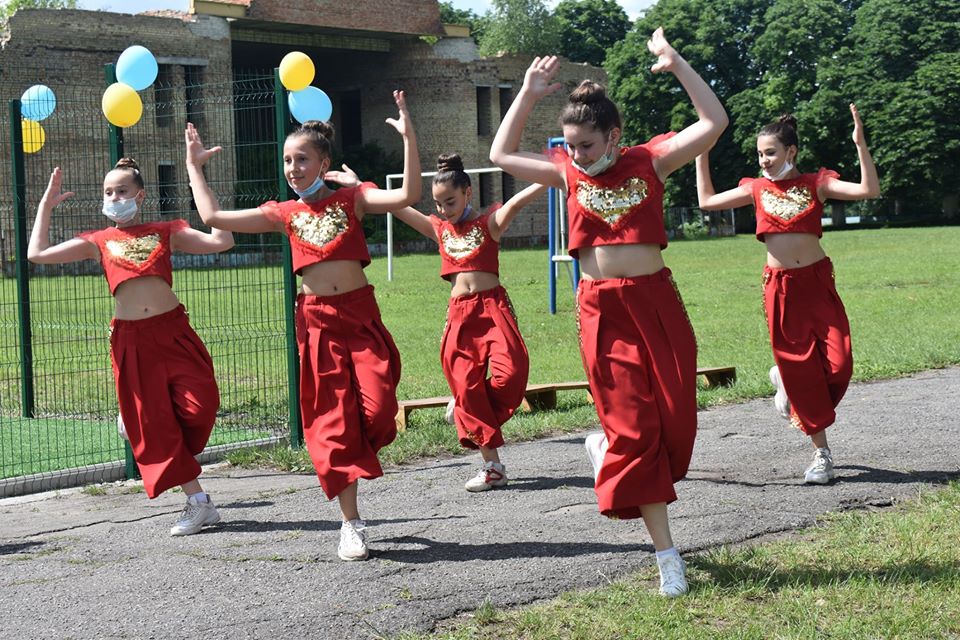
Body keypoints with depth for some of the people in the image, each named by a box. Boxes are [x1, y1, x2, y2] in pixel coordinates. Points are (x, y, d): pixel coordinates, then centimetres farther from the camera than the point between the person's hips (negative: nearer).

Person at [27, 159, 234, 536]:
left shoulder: (166, 232, 9)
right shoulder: (99, 242, 11)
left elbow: (222, 241, 0)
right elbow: (37, 254, 8)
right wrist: (46, 204, 11)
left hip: (173, 331, 0)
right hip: (131, 341, 1)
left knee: (200, 406, -14)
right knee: (156, 426, 0)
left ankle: (135, 420, 18)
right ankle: (198, 504, 10)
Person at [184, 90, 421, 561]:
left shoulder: (352, 199, 3)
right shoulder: (284, 214, 9)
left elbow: (408, 195, -13)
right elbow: (213, 217, 7)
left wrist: (408, 137, -20)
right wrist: (194, 167, 14)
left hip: (361, 316, -1)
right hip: (317, 322, 2)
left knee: (376, 408, -15)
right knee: (332, 423, 2)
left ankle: (362, 453, 23)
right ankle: (351, 524, 9)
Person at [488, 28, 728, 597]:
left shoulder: (650, 162, 1)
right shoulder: (569, 173, 7)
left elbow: (715, 122, -5)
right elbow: (502, 154, 17)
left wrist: (675, 63, -9)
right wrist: (529, 93, 10)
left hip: (657, 301, 0)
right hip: (602, 310, 0)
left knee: (675, 418, 1)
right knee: (634, 427, -3)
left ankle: (608, 451, 34)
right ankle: (666, 552, 4)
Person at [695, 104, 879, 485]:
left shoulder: (815, 184, 2)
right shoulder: (756, 189, 7)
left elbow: (869, 190, -8)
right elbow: (707, 200, 15)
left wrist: (860, 144, -17)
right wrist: (702, 155, 12)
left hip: (818, 282, 0)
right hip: (780, 288, 1)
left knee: (839, 363, -12)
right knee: (800, 370, 1)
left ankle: (785, 379, 22)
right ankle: (821, 453, 12)